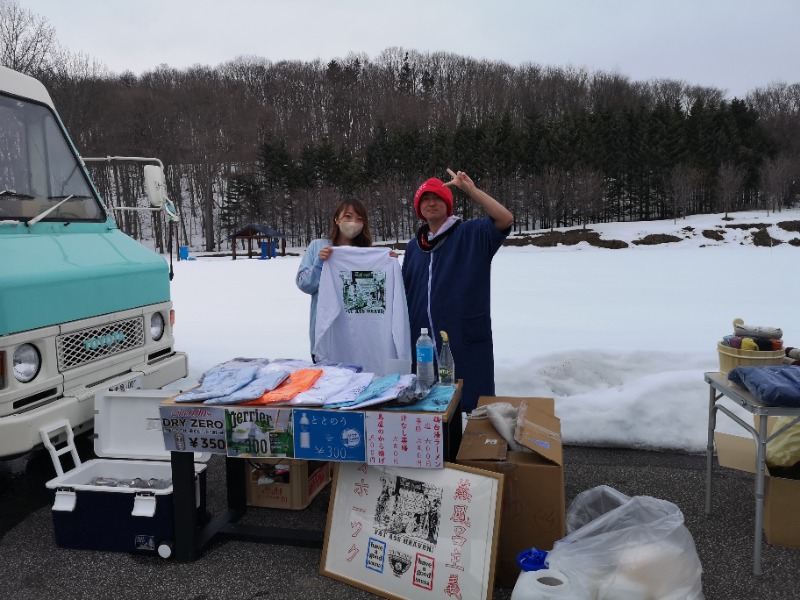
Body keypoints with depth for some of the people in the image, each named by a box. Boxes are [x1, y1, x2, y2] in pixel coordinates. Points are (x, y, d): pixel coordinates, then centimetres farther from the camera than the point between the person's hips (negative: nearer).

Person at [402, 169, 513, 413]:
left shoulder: (472, 234, -1)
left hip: (467, 338, -5)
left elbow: (506, 219, -18)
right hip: (424, 340, 5)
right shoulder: (414, 246, 14)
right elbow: (405, 292, 18)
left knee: (474, 404, 2)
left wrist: (471, 190, -19)